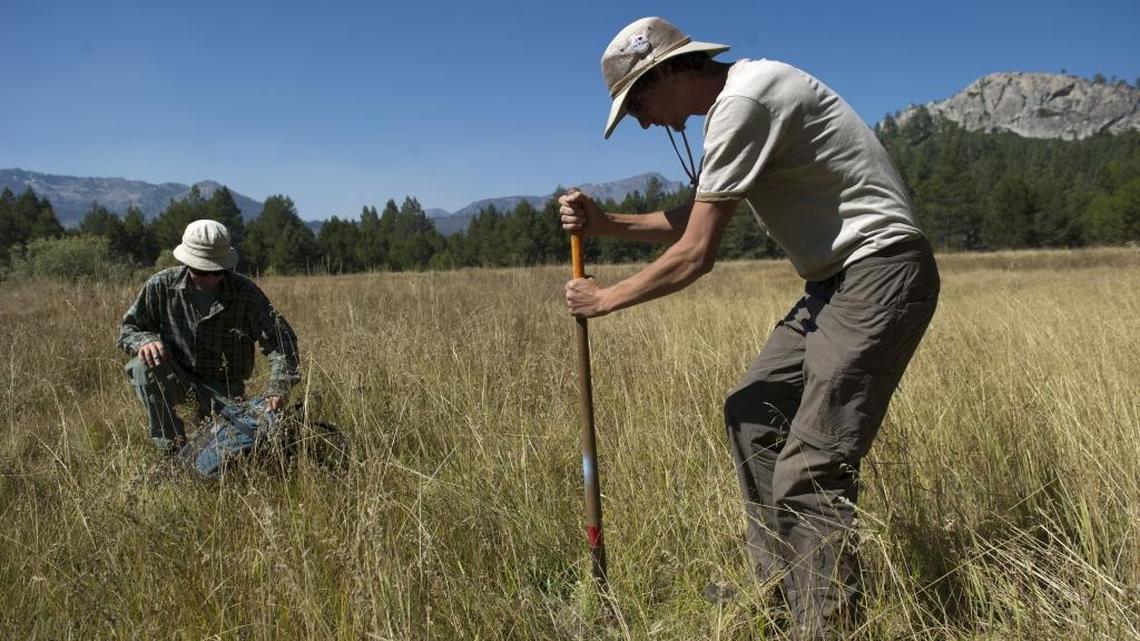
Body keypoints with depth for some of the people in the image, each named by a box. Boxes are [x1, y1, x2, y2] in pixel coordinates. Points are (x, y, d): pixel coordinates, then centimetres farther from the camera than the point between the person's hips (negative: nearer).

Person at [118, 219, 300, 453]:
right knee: (143, 365, -30)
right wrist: (145, 341, -28)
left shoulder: (245, 292, -16)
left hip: (223, 387, 0)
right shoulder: (162, 285, -12)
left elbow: (280, 337, -18)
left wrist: (278, 389, -33)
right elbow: (128, 328, -2)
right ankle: (170, 447, -14)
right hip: (175, 378, 0)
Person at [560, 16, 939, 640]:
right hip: (838, 280, 11)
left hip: (880, 270, -11)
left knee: (811, 469, -14)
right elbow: (687, 220, 18)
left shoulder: (742, 102, -18)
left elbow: (695, 255, -17)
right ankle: (775, 588, 25)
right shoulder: (732, 104, 14)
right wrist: (606, 224, 6)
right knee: (752, 410, 15)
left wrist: (607, 297, -4)